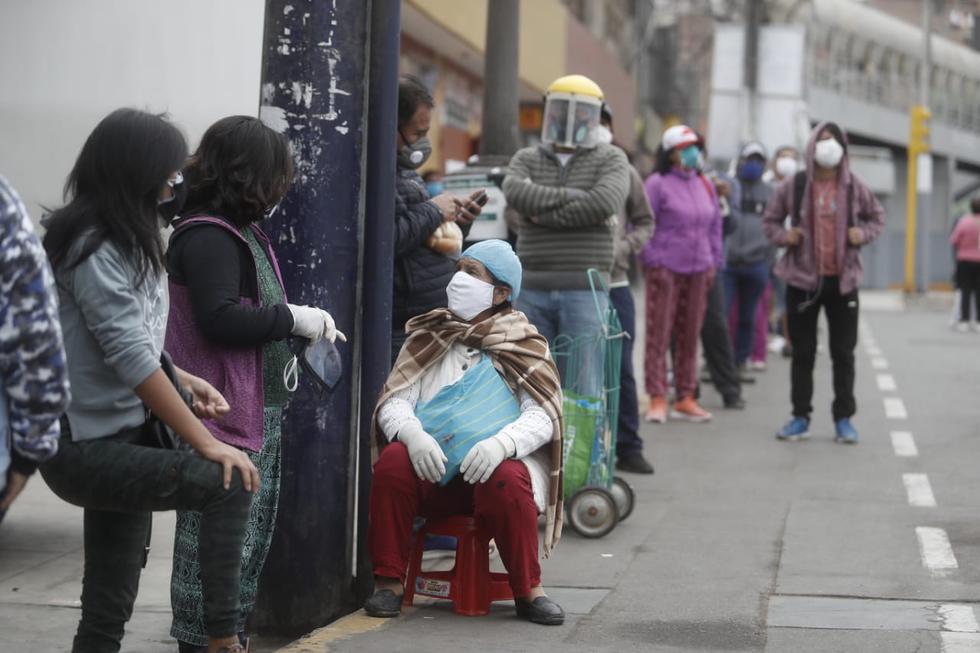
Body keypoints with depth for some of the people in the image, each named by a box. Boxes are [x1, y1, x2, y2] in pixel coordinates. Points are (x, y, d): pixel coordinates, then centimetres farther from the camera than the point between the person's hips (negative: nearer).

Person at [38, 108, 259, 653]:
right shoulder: (95, 250, -16)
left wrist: (183, 381, 7)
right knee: (231, 484, -24)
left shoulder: (122, 242, 14)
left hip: (121, 441, 10)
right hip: (87, 449, -10)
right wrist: (206, 443, -20)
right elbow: (131, 359, -22)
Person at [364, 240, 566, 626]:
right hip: (431, 468, 2)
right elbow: (395, 401, 3)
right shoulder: (428, 338, 14)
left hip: (494, 466, -2)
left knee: (508, 481, -35)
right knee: (393, 461, -28)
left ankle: (529, 590, -15)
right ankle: (390, 582, -17)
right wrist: (412, 434, -21)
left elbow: (542, 415, -5)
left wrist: (500, 443, -26)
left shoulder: (524, 346, 8)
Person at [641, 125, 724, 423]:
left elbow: (715, 225, 20)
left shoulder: (705, 185, 14)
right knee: (659, 334, -6)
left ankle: (685, 398, 14)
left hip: (698, 269, 6)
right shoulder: (657, 184, -4)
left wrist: (714, 262, 14)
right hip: (665, 268, -6)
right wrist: (652, 262, -10)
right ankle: (657, 398, -3)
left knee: (690, 334, 8)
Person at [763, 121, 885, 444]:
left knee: (843, 353, 5)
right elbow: (770, 219, 9)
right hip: (803, 278, 0)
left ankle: (844, 418, 13)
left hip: (843, 280, 0)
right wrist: (783, 236, -10)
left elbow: (877, 217, 14)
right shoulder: (794, 186, -2)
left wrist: (863, 233, -6)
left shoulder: (854, 187, 0)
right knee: (802, 352, 6)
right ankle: (800, 416, 16)